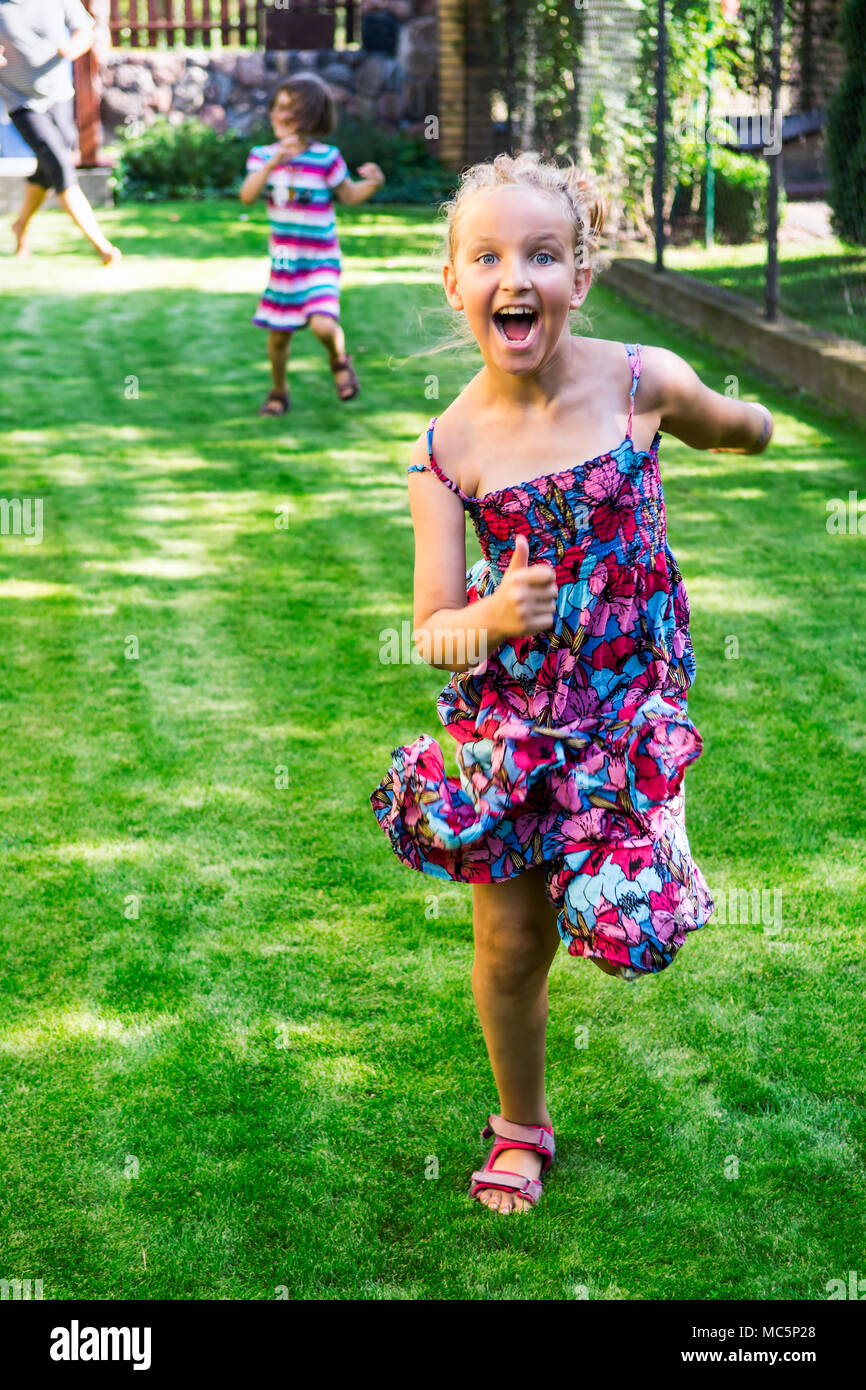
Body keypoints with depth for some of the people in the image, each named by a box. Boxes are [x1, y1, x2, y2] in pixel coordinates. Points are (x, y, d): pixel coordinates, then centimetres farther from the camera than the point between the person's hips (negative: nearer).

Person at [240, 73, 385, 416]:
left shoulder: (326, 158, -9)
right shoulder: (263, 156, -2)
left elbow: (348, 194, 5)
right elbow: (247, 195, -17)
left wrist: (372, 183, -16)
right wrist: (274, 162, -29)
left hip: (320, 260, -3)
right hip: (284, 260, 3)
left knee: (322, 324, -23)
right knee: (278, 334, 11)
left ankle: (339, 360, 11)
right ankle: (278, 393, 34)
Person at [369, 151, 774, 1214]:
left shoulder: (644, 383, -16)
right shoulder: (447, 448, -13)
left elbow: (735, 426, 8)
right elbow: (430, 633, -11)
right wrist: (489, 621, -31)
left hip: (627, 711, 0)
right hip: (504, 721, 1)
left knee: (621, 924, 0)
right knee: (509, 945, 11)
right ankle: (521, 1126, 37)